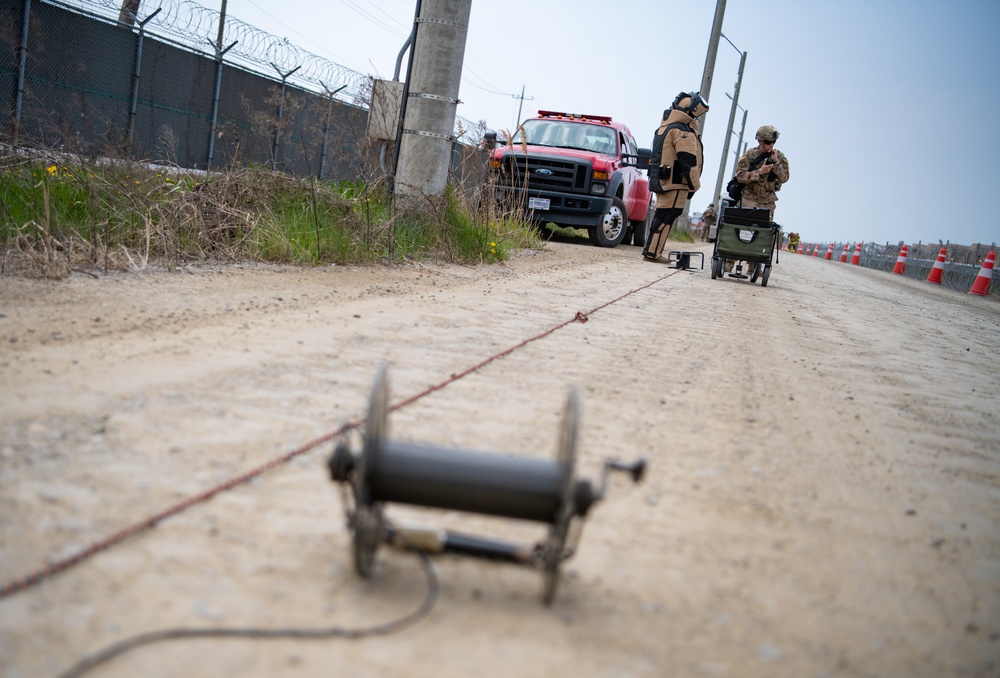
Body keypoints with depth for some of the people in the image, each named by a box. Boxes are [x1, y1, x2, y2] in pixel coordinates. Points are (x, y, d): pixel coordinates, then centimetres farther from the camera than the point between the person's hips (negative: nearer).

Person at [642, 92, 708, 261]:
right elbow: (688, 161, -17)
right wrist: (694, 185, -11)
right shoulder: (682, 130, -13)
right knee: (666, 217, -8)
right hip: (675, 183, -10)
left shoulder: (665, 127, 20)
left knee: (661, 216, 14)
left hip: (662, 181, 10)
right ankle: (652, 252, -9)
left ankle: (652, 251, 16)